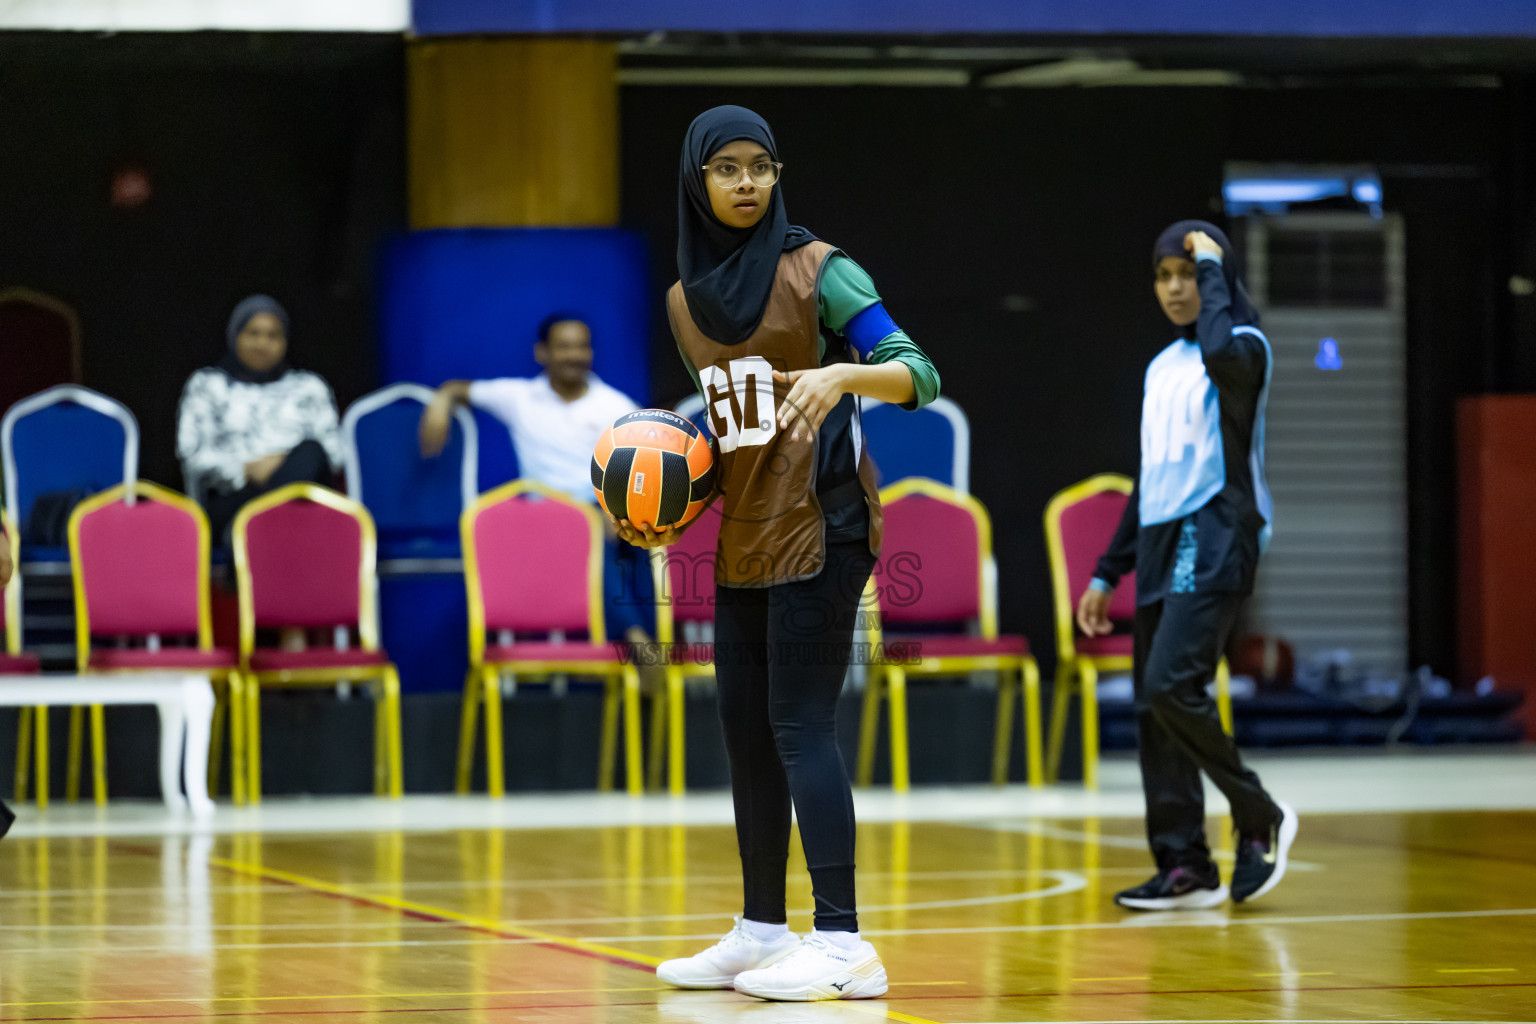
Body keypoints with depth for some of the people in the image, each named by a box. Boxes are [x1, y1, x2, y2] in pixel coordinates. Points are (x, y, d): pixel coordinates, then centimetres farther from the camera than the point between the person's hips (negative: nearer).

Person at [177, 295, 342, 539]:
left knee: (310, 450, -35)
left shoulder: (310, 387, 28)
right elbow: (192, 454, 8)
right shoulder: (206, 385, 22)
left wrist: (299, 465, -9)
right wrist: (247, 470, -9)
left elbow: (333, 448, 14)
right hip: (230, 501, -1)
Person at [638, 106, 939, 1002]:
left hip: (819, 531, -7)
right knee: (747, 734, 10)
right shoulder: (688, 300, 11)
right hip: (743, 541, 7)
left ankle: (843, 944, -13)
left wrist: (842, 373, -34)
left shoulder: (818, 271, -8)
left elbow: (919, 373, -15)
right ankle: (762, 930, 20)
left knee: (800, 728, -12)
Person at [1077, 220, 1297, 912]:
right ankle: (1185, 868, 6)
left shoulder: (1245, 347, -3)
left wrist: (1215, 269, -15)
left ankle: (1260, 819, -4)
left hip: (1214, 541, -8)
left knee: (1172, 686, -21)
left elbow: (1221, 352, -30)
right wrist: (1108, 571, 21)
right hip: (1161, 544, 8)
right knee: (1152, 707, 2)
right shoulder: (1162, 367, 20)